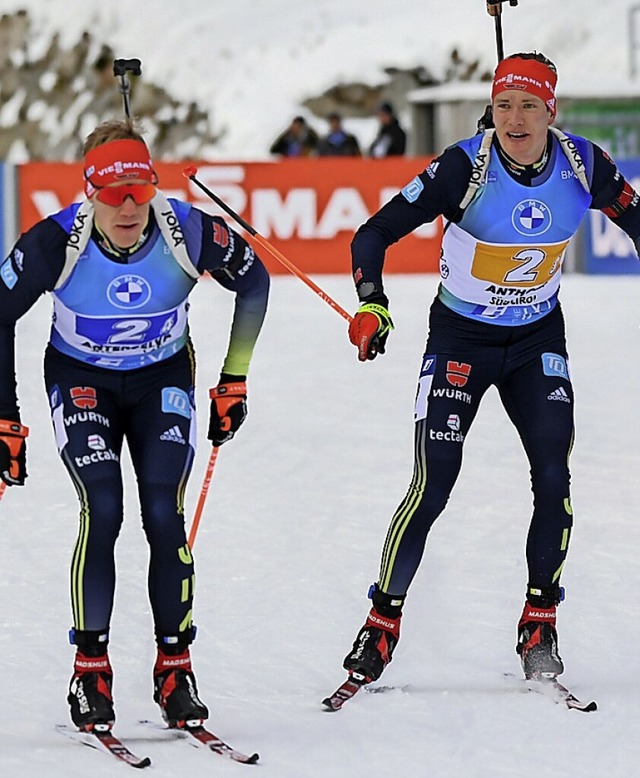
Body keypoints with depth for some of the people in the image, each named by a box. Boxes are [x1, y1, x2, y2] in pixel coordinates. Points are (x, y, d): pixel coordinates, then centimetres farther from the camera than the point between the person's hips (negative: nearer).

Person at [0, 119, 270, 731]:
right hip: (80, 379, -1)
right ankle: (90, 668, -6)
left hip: (163, 379, 1)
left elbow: (254, 284, -5)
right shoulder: (56, 244, -28)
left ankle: (175, 667, 0)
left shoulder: (188, 233, -25)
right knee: (102, 510, -18)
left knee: (164, 514, -13)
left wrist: (234, 382, -1)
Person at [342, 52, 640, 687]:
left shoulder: (583, 166, -14)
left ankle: (539, 624, 5)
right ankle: (382, 623, 4)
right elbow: (374, 234, -21)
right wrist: (371, 304, -35)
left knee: (553, 479, -10)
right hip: (460, 338, -3)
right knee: (432, 486, -10)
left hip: (538, 339, 3)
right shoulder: (464, 168, -23)